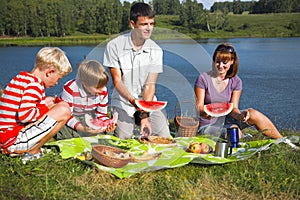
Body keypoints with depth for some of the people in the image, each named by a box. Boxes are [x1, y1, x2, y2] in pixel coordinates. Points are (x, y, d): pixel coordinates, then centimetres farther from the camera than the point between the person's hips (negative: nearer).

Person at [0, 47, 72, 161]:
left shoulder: (21, 77, 13)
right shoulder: (34, 84, -17)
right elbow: (25, 115, -27)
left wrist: (44, 101, 12)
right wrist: (44, 107, -9)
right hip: (13, 141, -10)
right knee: (64, 109, -16)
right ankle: (32, 152, -3)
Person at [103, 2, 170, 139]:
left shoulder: (156, 50, -5)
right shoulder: (114, 46, -10)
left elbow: (150, 85, -11)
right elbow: (117, 81, -10)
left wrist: (144, 116, -20)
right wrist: (132, 100, -28)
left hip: (147, 102, 2)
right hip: (122, 102, -2)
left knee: (164, 136, -12)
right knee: (124, 138, -19)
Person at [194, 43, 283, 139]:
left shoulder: (235, 81, -1)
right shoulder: (203, 78, -11)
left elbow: (234, 108, -6)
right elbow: (199, 107, -12)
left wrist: (240, 115, -29)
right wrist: (204, 112, -36)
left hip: (227, 120, 4)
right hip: (208, 126, -3)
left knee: (253, 114, -22)